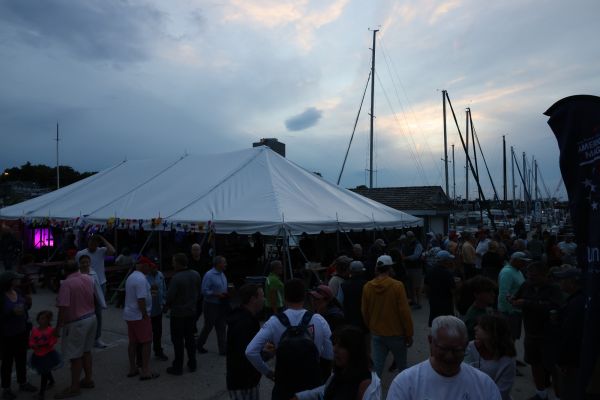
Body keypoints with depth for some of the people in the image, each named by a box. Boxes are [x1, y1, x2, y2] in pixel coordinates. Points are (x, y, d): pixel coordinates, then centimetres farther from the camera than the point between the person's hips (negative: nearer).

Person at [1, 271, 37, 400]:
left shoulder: (17, 291, -2)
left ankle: (23, 383, 32)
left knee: (22, 358, 17)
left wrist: (28, 302, -11)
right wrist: (12, 312, -30)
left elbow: (25, 307, 10)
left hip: (22, 331, 6)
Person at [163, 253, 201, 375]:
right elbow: (198, 292, 5)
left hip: (178, 313, -6)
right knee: (190, 338, 18)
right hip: (192, 311, 6)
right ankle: (192, 364, 27)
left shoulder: (176, 278, -24)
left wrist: (167, 306, 2)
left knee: (178, 340, 7)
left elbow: (170, 296, -18)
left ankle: (178, 367, 16)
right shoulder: (196, 275, -4)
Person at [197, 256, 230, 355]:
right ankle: (199, 345, 29)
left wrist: (227, 294, 1)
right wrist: (218, 295, -23)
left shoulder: (222, 274, 10)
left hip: (221, 305, 7)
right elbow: (204, 291, -19)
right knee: (208, 326, 8)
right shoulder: (209, 275, -16)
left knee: (221, 327, 7)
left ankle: (223, 349, 12)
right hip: (211, 305, -7)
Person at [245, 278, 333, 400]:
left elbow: (251, 351, -17)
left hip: (283, 388, -1)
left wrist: (267, 371, -3)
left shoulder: (274, 322, -12)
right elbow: (331, 355, -6)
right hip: (312, 387, 1)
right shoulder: (319, 320, -10)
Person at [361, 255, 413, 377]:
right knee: (402, 366, 20)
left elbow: (364, 312, 3)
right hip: (396, 334, -2)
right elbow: (404, 312, -14)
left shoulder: (367, 287, -6)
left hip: (376, 334, 2)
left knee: (377, 367, 7)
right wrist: (409, 334, -3)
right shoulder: (397, 286, -17)